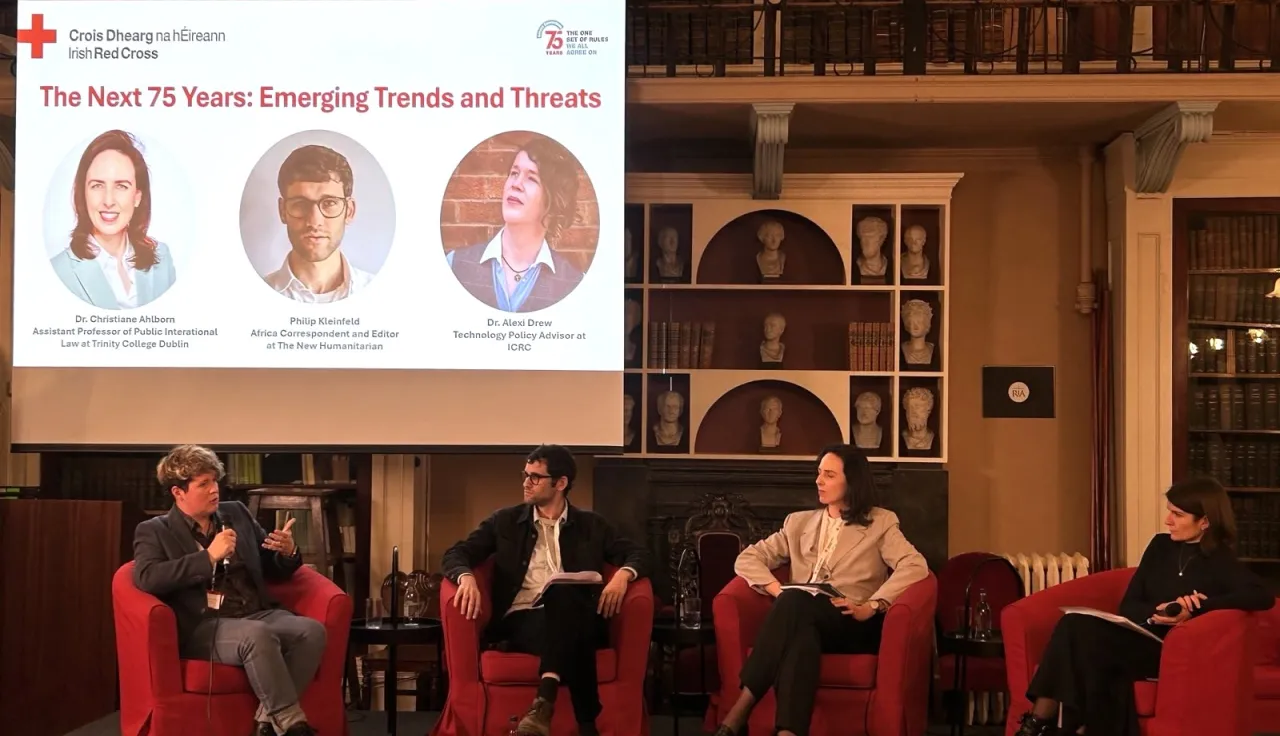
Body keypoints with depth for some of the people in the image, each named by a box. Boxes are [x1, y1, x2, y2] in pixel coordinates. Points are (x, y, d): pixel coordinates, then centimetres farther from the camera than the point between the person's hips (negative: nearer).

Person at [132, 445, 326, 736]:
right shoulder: (154, 531, 7)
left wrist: (288, 552, 0)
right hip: (204, 627, -5)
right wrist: (209, 556, -17)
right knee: (257, 635, -37)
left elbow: (274, 570, 25)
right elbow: (145, 578, -13)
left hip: (259, 614, 5)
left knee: (312, 630, -25)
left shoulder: (236, 513, 20)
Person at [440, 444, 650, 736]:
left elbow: (638, 554, 13)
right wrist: (466, 576, -15)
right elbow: (456, 554, 10)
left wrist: (622, 575, -13)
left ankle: (545, 704, -49)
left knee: (560, 593, -39)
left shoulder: (591, 525, 17)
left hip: (573, 619, 0)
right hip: (522, 620, 0)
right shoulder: (506, 521, 17)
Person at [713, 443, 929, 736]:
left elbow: (916, 566, -3)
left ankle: (740, 712, -47)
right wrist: (779, 592, -4)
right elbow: (747, 559, 17)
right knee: (800, 634, -38)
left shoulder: (880, 522, 14)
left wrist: (871, 607, -18)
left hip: (852, 627, -3)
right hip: (802, 619, 3)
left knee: (796, 602, -37)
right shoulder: (799, 522, 25)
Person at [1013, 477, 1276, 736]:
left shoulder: (1222, 562, -1)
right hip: (1135, 638, 5)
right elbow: (1128, 605, 9)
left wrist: (1197, 608, -24)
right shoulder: (1161, 545, 15)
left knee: (1081, 634, -30)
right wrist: (1156, 613, -15)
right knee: (1074, 625, -28)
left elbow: (1263, 596, -19)